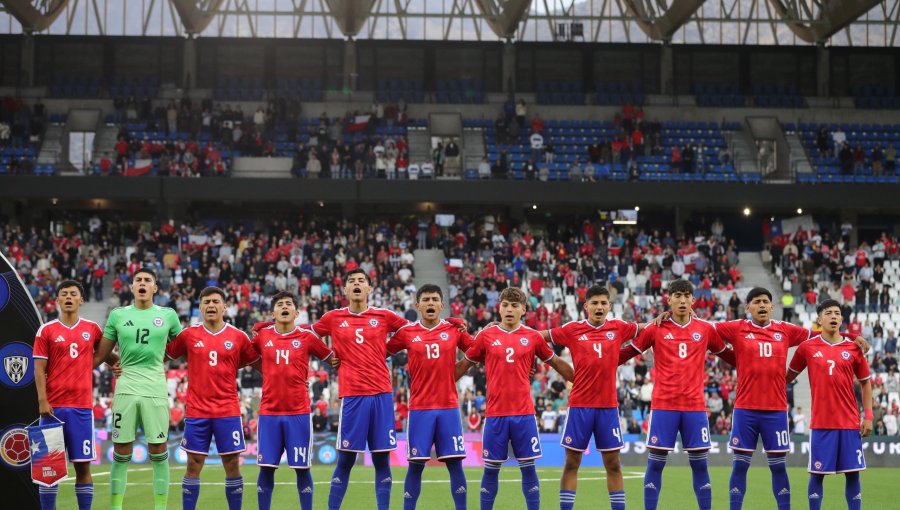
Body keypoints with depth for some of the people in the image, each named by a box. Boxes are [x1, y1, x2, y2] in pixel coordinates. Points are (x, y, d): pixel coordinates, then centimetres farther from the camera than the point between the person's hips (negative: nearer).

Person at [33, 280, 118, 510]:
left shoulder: (92, 329, 10)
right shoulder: (46, 331, 3)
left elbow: (106, 355, 23)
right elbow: (39, 369, 0)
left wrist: (120, 364, 1)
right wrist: (42, 401, -10)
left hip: (82, 406, 2)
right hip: (53, 406, -2)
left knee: (83, 465, 1)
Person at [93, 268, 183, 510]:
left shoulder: (168, 316, 6)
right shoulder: (118, 315, 7)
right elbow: (99, 355, 11)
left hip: (155, 389, 0)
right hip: (126, 388, 1)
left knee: (158, 451, 0)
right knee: (121, 453, 2)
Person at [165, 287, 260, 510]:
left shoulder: (238, 337, 2)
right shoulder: (188, 335, 3)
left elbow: (257, 363, 13)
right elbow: (163, 355, 11)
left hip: (228, 411, 0)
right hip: (196, 411, 0)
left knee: (232, 464, 2)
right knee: (194, 465, 2)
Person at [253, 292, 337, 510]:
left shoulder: (307, 337, 1)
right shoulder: (262, 336, 5)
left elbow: (333, 358, 10)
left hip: (298, 412, -1)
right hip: (269, 412, 1)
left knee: (302, 467, 0)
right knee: (266, 467, 1)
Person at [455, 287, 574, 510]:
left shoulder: (533, 337, 4)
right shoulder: (486, 336, 3)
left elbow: (557, 363, 15)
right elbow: (464, 365, 12)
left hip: (524, 412, 0)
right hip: (495, 414, 0)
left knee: (528, 467, 2)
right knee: (491, 469, 4)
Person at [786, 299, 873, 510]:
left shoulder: (853, 348, 4)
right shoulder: (807, 347, 1)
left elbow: (865, 382, 10)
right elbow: (789, 376, 13)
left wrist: (868, 415, 3)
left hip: (850, 422, 1)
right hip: (821, 422, -1)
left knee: (853, 473, 2)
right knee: (817, 473, 1)